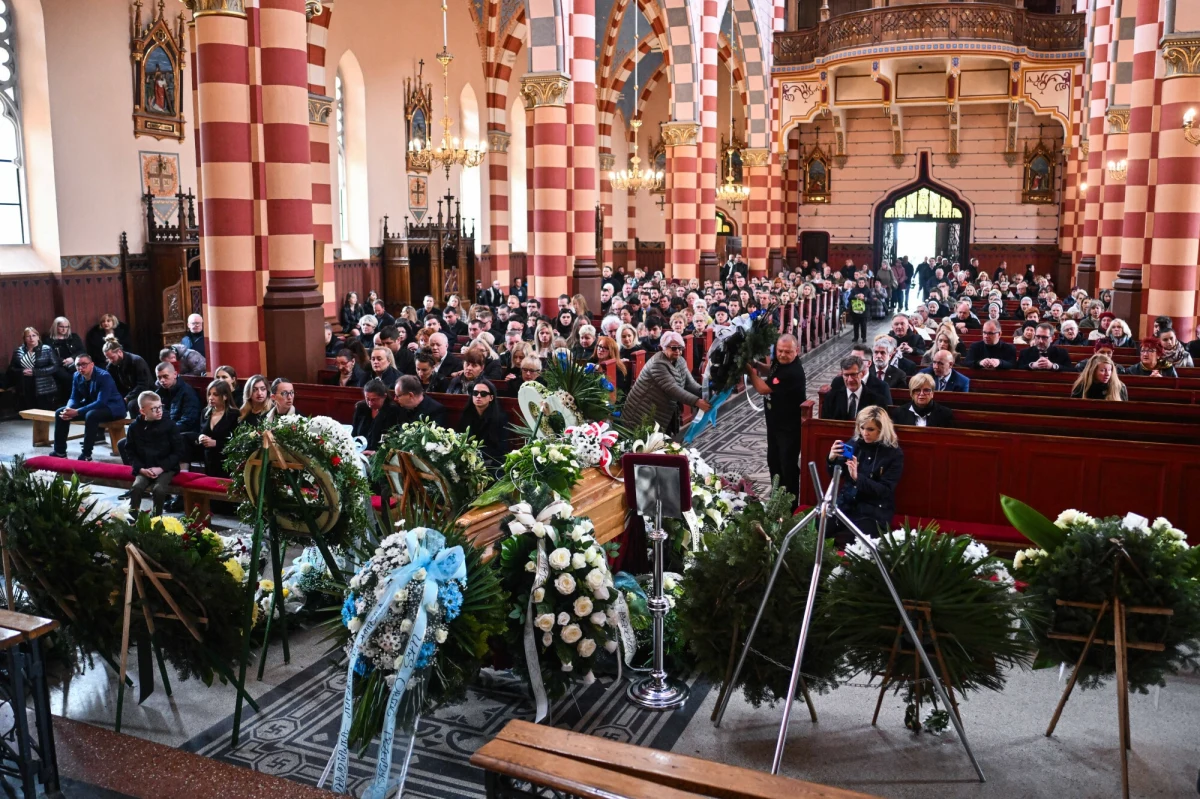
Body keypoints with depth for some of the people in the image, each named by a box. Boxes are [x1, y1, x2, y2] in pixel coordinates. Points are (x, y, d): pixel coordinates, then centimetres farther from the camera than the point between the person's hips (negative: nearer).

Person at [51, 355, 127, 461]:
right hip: (91, 405, 8)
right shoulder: (77, 376, -3)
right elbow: (74, 398, 4)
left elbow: (101, 402, -31)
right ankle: (59, 451, 6)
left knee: (91, 415, -37)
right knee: (61, 412, -2)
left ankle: (86, 454, -27)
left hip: (112, 407, -8)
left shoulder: (104, 377, -25)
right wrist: (68, 409, -20)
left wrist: (77, 412, -35)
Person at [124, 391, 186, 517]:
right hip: (145, 468, 2)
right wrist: (141, 469, -10)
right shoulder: (135, 426, 1)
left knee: (159, 489, -28)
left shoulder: (169, 425, -5)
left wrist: (161, 468, -13)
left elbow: (178, 452, -4)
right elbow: (130, 452, 7)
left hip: (166, 468, -2)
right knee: (136, 487, -25)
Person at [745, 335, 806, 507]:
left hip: (789, 427, -10)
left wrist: (750, 371, -13)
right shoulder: (781, 362, -2)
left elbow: (763, 389, -24)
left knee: (788, 466, 3)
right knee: (773, 461, 21)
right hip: (775, 423, 10)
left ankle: (790, 505, 16)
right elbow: (771, 372, 22)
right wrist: (756, 364, 4)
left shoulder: (793, 373, -29)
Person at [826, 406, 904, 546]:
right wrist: (832, 459, -16)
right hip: (846, 504, 4)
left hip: (874, 511, -4)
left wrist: (857, 477, -26)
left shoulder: (894, 453, -7)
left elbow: (886, 491, -12)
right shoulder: (854, 443, 4)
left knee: (843, 541, -28)